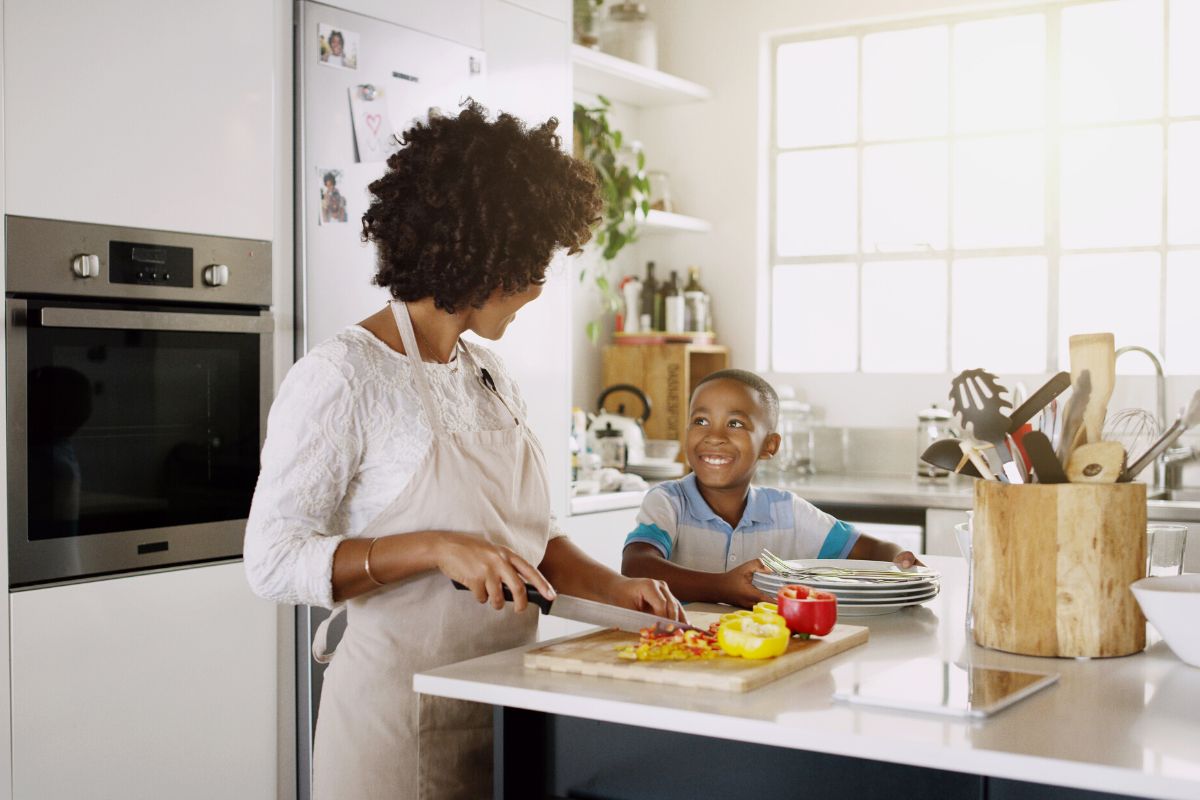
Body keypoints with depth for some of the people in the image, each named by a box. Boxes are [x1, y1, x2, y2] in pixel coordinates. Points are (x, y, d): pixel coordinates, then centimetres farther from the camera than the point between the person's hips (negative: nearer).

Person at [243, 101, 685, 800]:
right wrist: (436, 549, -24)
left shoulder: (492, 376, 8)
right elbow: (274, 560, -17)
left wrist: (613, 587, -2)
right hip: (402, 708, -7)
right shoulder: (343, 376, -15)